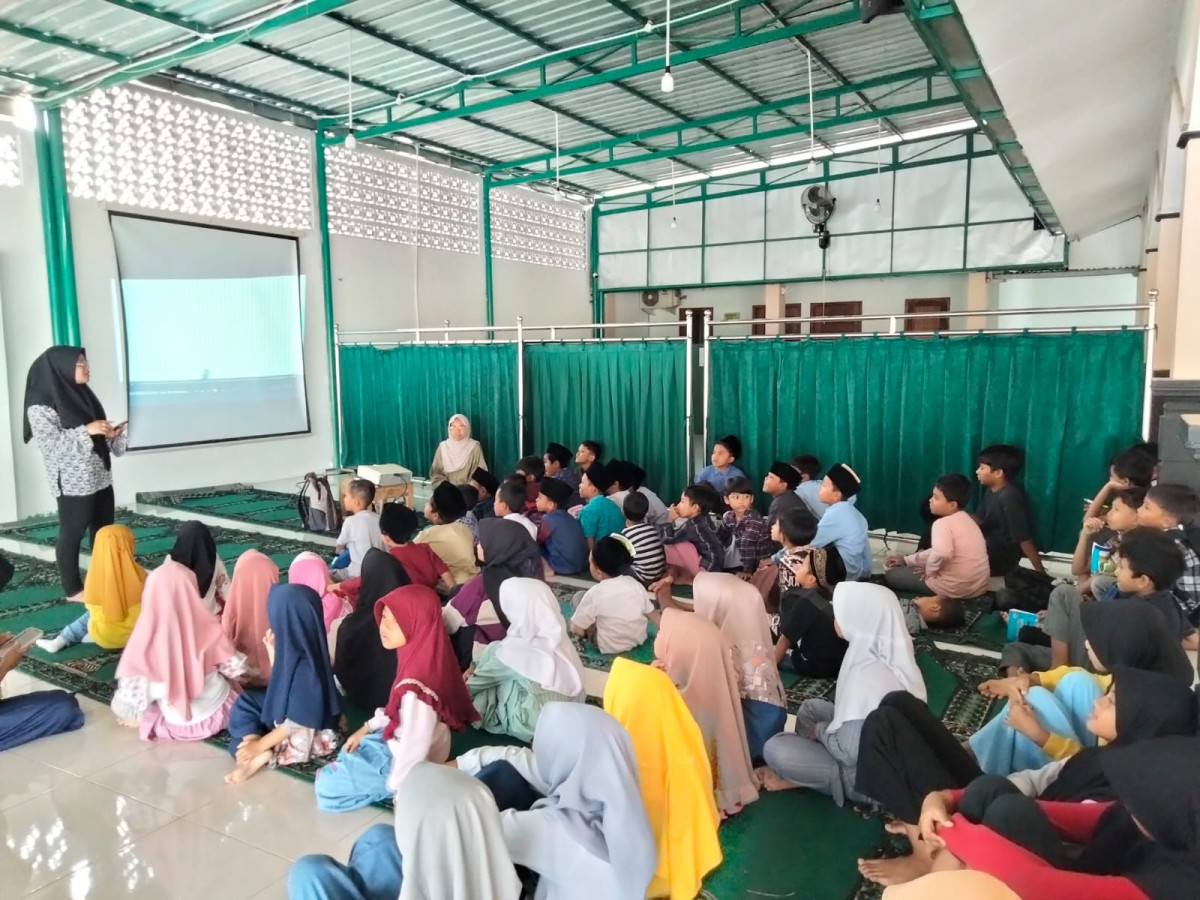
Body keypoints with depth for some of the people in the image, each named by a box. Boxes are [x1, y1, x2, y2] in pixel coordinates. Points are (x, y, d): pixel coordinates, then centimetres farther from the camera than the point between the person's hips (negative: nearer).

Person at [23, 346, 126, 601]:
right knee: (72, 535, 6)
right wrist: (86, 430, -25)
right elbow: (50, 443, -21)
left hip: (100, 477, 8)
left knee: (104, 531, 15)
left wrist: (111, 434, 0)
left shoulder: (81, 395, 10)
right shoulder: (41, 405, -14)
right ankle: (73, 589, 19)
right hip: (73, 484, -8)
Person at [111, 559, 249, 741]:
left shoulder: (144, 642, -21)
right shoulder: (207, 626, -18)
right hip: (221, 713, 0)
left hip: (180, 727, 1)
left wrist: (138, 719, 5)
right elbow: (236, 668, -6)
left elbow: (124, 706, -17)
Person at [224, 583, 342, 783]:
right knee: (245, 702, -1)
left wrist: (260, 745, -19)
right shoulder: (293, 647, -7)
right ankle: (258, 753, -14)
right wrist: (273, 651, 0)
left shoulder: (306, 668, -32)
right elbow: (281, 683, 10)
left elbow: (297, 723, -27)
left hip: (308, 737, -10)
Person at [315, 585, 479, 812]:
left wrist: (397, 787, -16)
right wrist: (366, 729, 11)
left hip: (405, 760, -9)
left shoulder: (416, 685, -37)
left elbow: (415, 746, -29)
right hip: (397, 741, 9)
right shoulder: (417, 656, -8)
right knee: (348, 753, 30)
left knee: (327, 786, -1)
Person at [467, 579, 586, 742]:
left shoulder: (515, 649, -21)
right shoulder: (557, 637, -3)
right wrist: (476, 668, 18)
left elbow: (485, 676, 0)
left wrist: (462, 687, 18)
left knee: (492, 650, 4)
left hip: (535, 726, -7)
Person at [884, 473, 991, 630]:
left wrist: (929, 570, -20)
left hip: (955, 588, -9)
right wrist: (907, 560, 19)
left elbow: (941, 554, -41)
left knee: (890, 576, 7)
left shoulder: (943, 523, -20)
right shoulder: (966, 519, 10)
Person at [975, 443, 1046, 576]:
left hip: (1001, 560, -9)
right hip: (989, 548, 9)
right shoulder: (991, 490, 2)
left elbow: (1024, 539, -26)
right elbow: (978, 519, 11)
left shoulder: (1009, 498, -28)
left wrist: (1040, 573, -22)